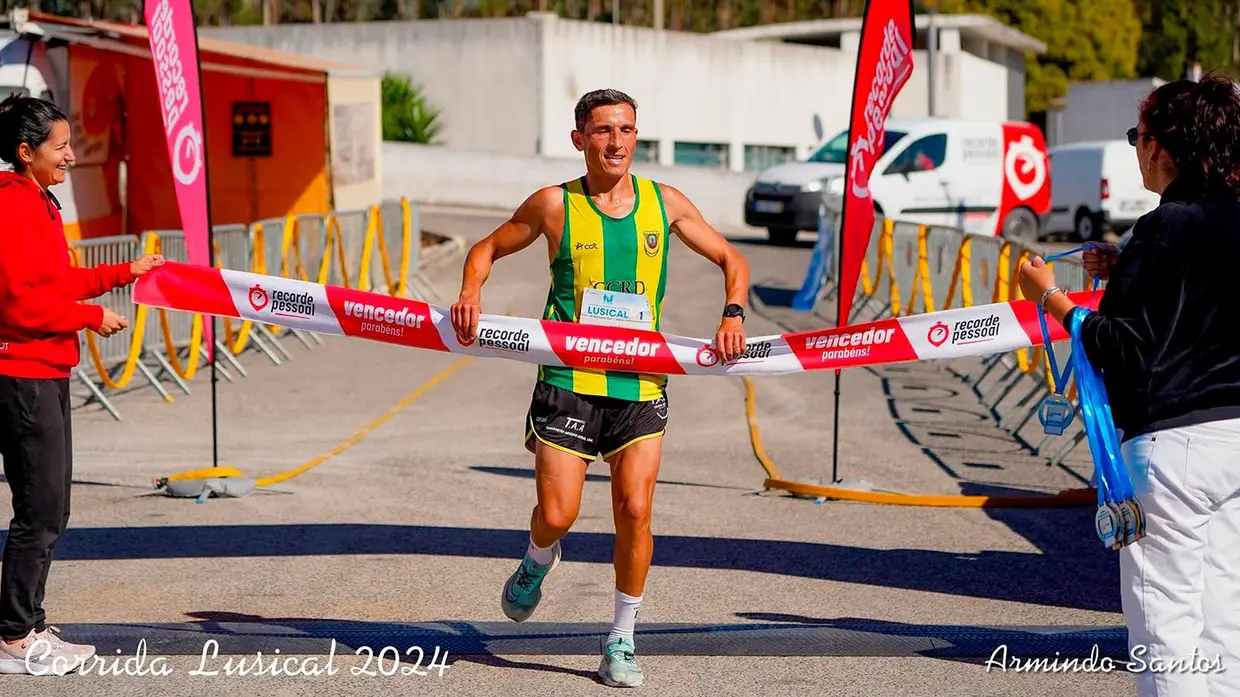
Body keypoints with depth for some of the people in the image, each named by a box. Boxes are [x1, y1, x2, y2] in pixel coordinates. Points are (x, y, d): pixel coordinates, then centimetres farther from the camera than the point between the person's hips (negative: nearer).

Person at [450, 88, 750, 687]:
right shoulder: (554, 205, 2)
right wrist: (470, 294, -7)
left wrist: (733, 313, -3)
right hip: (568, 380, -1)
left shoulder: (665, 204, 7)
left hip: (641, 383, 1)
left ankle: (622, 642, 8)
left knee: (634, 510, -9)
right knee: (556, 515, -6)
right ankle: (539, 562, 32)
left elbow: (731, 259, 16)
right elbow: (487, 249, 13)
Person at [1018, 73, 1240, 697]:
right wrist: (1128, 276, 18)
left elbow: (1122, 350, -17)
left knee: (1164, 618, -2)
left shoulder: (1164, 229, -15)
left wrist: (1051, 298, -7)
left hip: (1172, 439, -8)